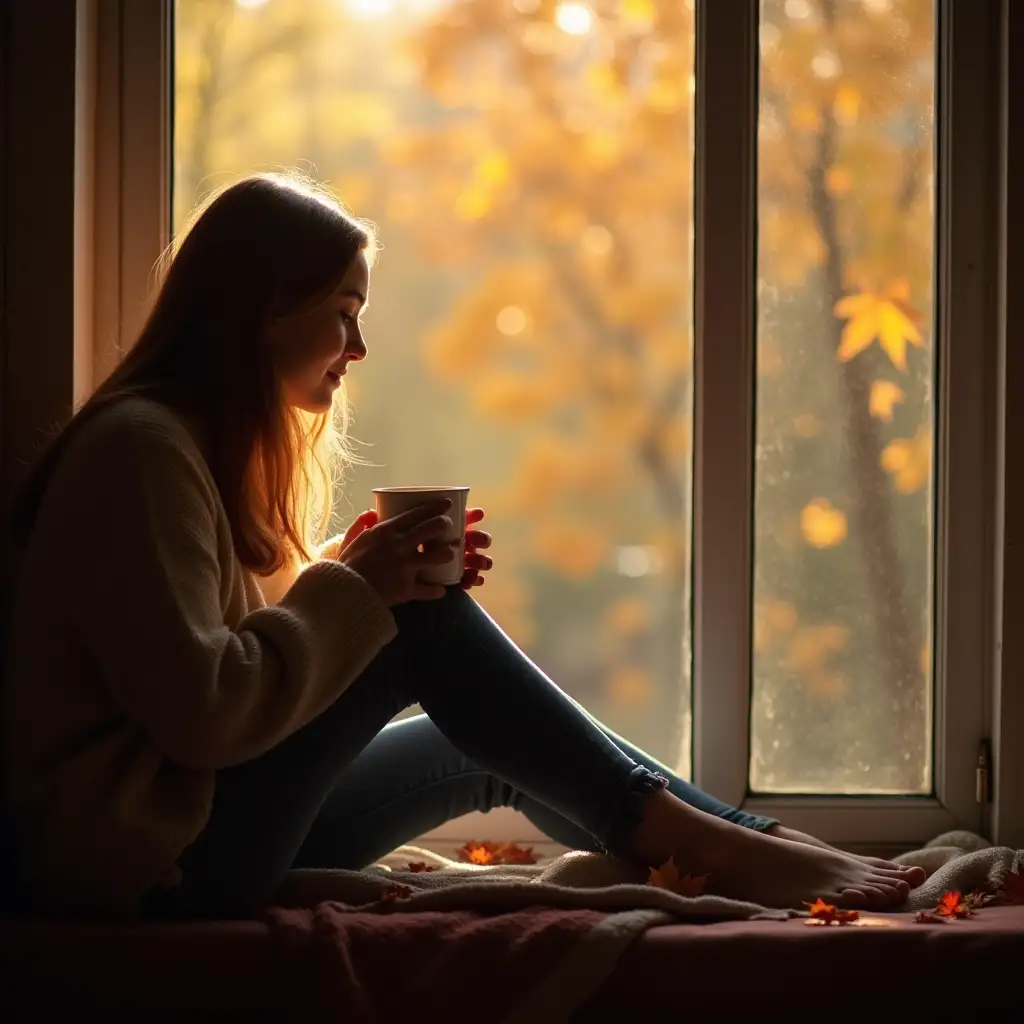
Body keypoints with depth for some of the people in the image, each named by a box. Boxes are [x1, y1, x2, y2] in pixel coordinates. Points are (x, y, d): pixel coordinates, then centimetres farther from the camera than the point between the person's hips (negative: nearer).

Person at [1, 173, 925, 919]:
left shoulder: (207, 445, 15)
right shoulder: (141, 448, -17)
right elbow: (197, 708, -24)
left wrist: (366, 576, -1)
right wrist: (356, 591, -15)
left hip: (211, 820, 10)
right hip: (151, 858, -10)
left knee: (491, 750, 9)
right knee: (427, 627, -15)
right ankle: (688, 839, -9)